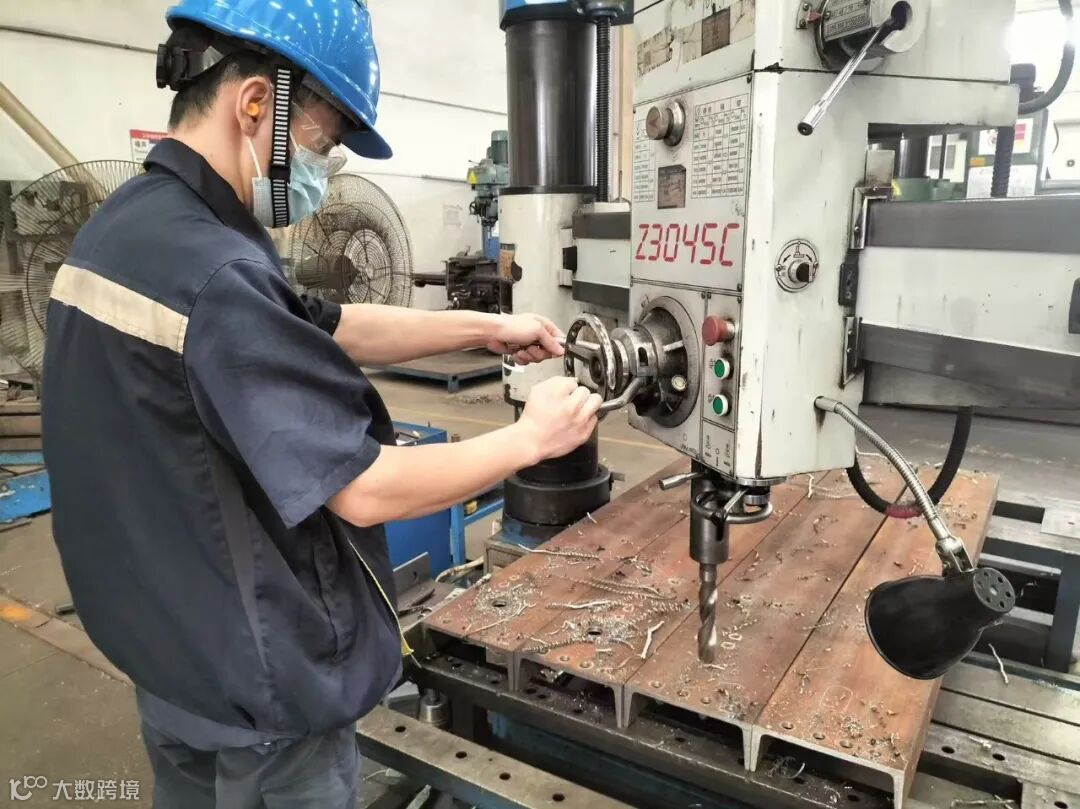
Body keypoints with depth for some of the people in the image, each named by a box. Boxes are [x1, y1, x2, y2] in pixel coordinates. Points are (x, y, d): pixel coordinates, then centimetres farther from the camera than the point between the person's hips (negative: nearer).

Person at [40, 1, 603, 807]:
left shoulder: (134, 222, 3)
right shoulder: (210, 272, -30)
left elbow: (324, 329, 6)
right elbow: (366, 490, -28)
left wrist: (489, 328, 4)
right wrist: (530, 439, -14)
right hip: (255, 683, -9)